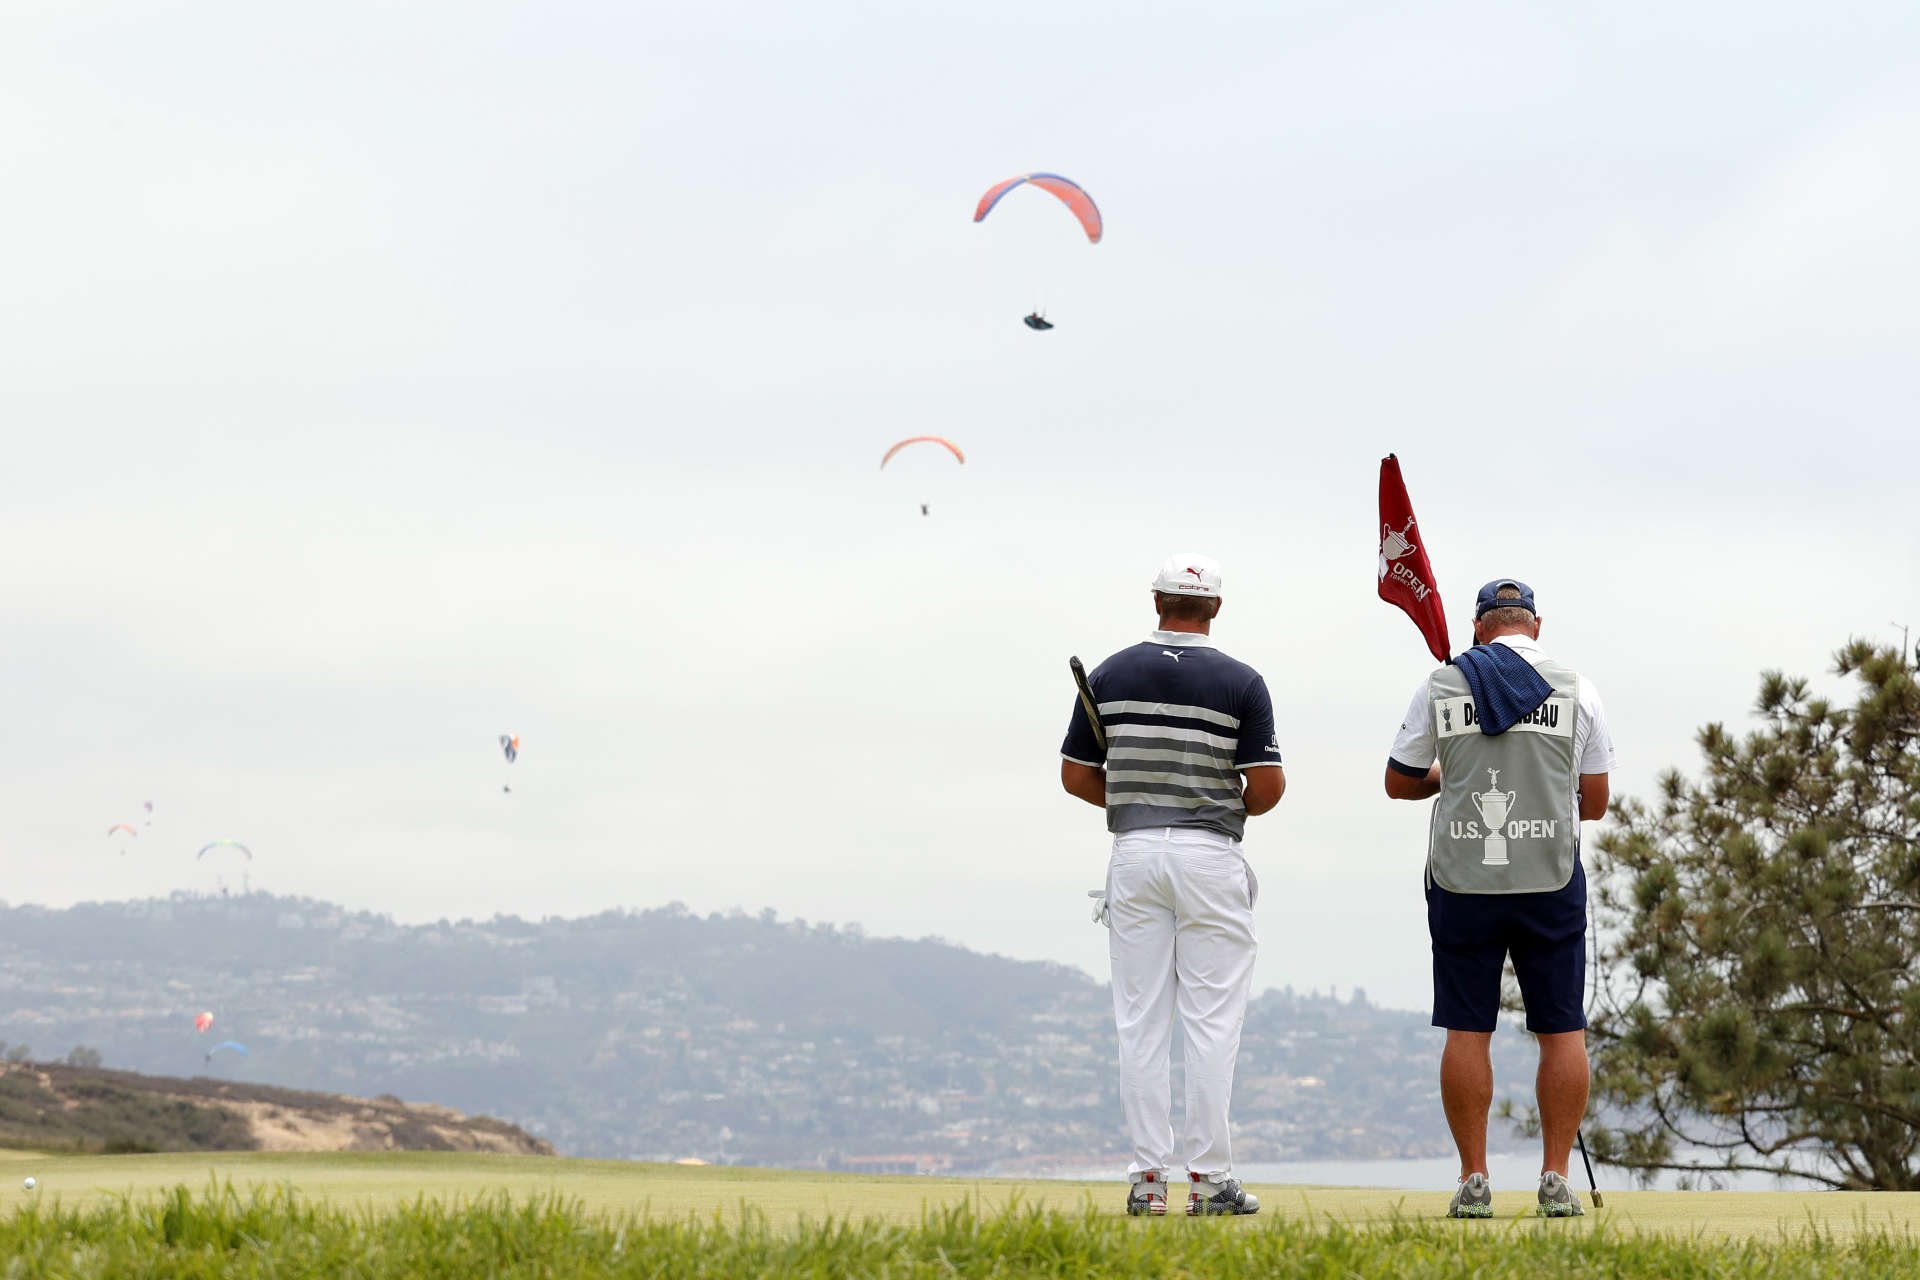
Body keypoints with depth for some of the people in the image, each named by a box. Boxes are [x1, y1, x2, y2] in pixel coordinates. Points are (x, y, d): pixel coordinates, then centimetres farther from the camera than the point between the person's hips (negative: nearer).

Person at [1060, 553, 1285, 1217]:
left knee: (1141, 1021, 5)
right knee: (1212, 1021, 1)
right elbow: (1269, 786, -8)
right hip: (1210, 856, -2)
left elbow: (1076, 776, 5)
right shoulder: (1240, 682, -4)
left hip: (1133, 851, 2)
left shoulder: (1111, 674, 3)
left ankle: (1147, 1176, 2)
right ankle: (1209, 1177, -2)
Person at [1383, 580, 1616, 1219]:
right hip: (1552, 877, 0)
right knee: (1562, 1030, 5)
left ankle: (1473, 1180, 2)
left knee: (1466, 1031, 4)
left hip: (1461, 879, 0)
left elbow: (1399, 782, 10)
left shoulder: (1440, 685, 4)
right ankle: (1556, 1180, 2)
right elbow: (1595, 802, 5)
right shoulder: (1576, 688, 3)